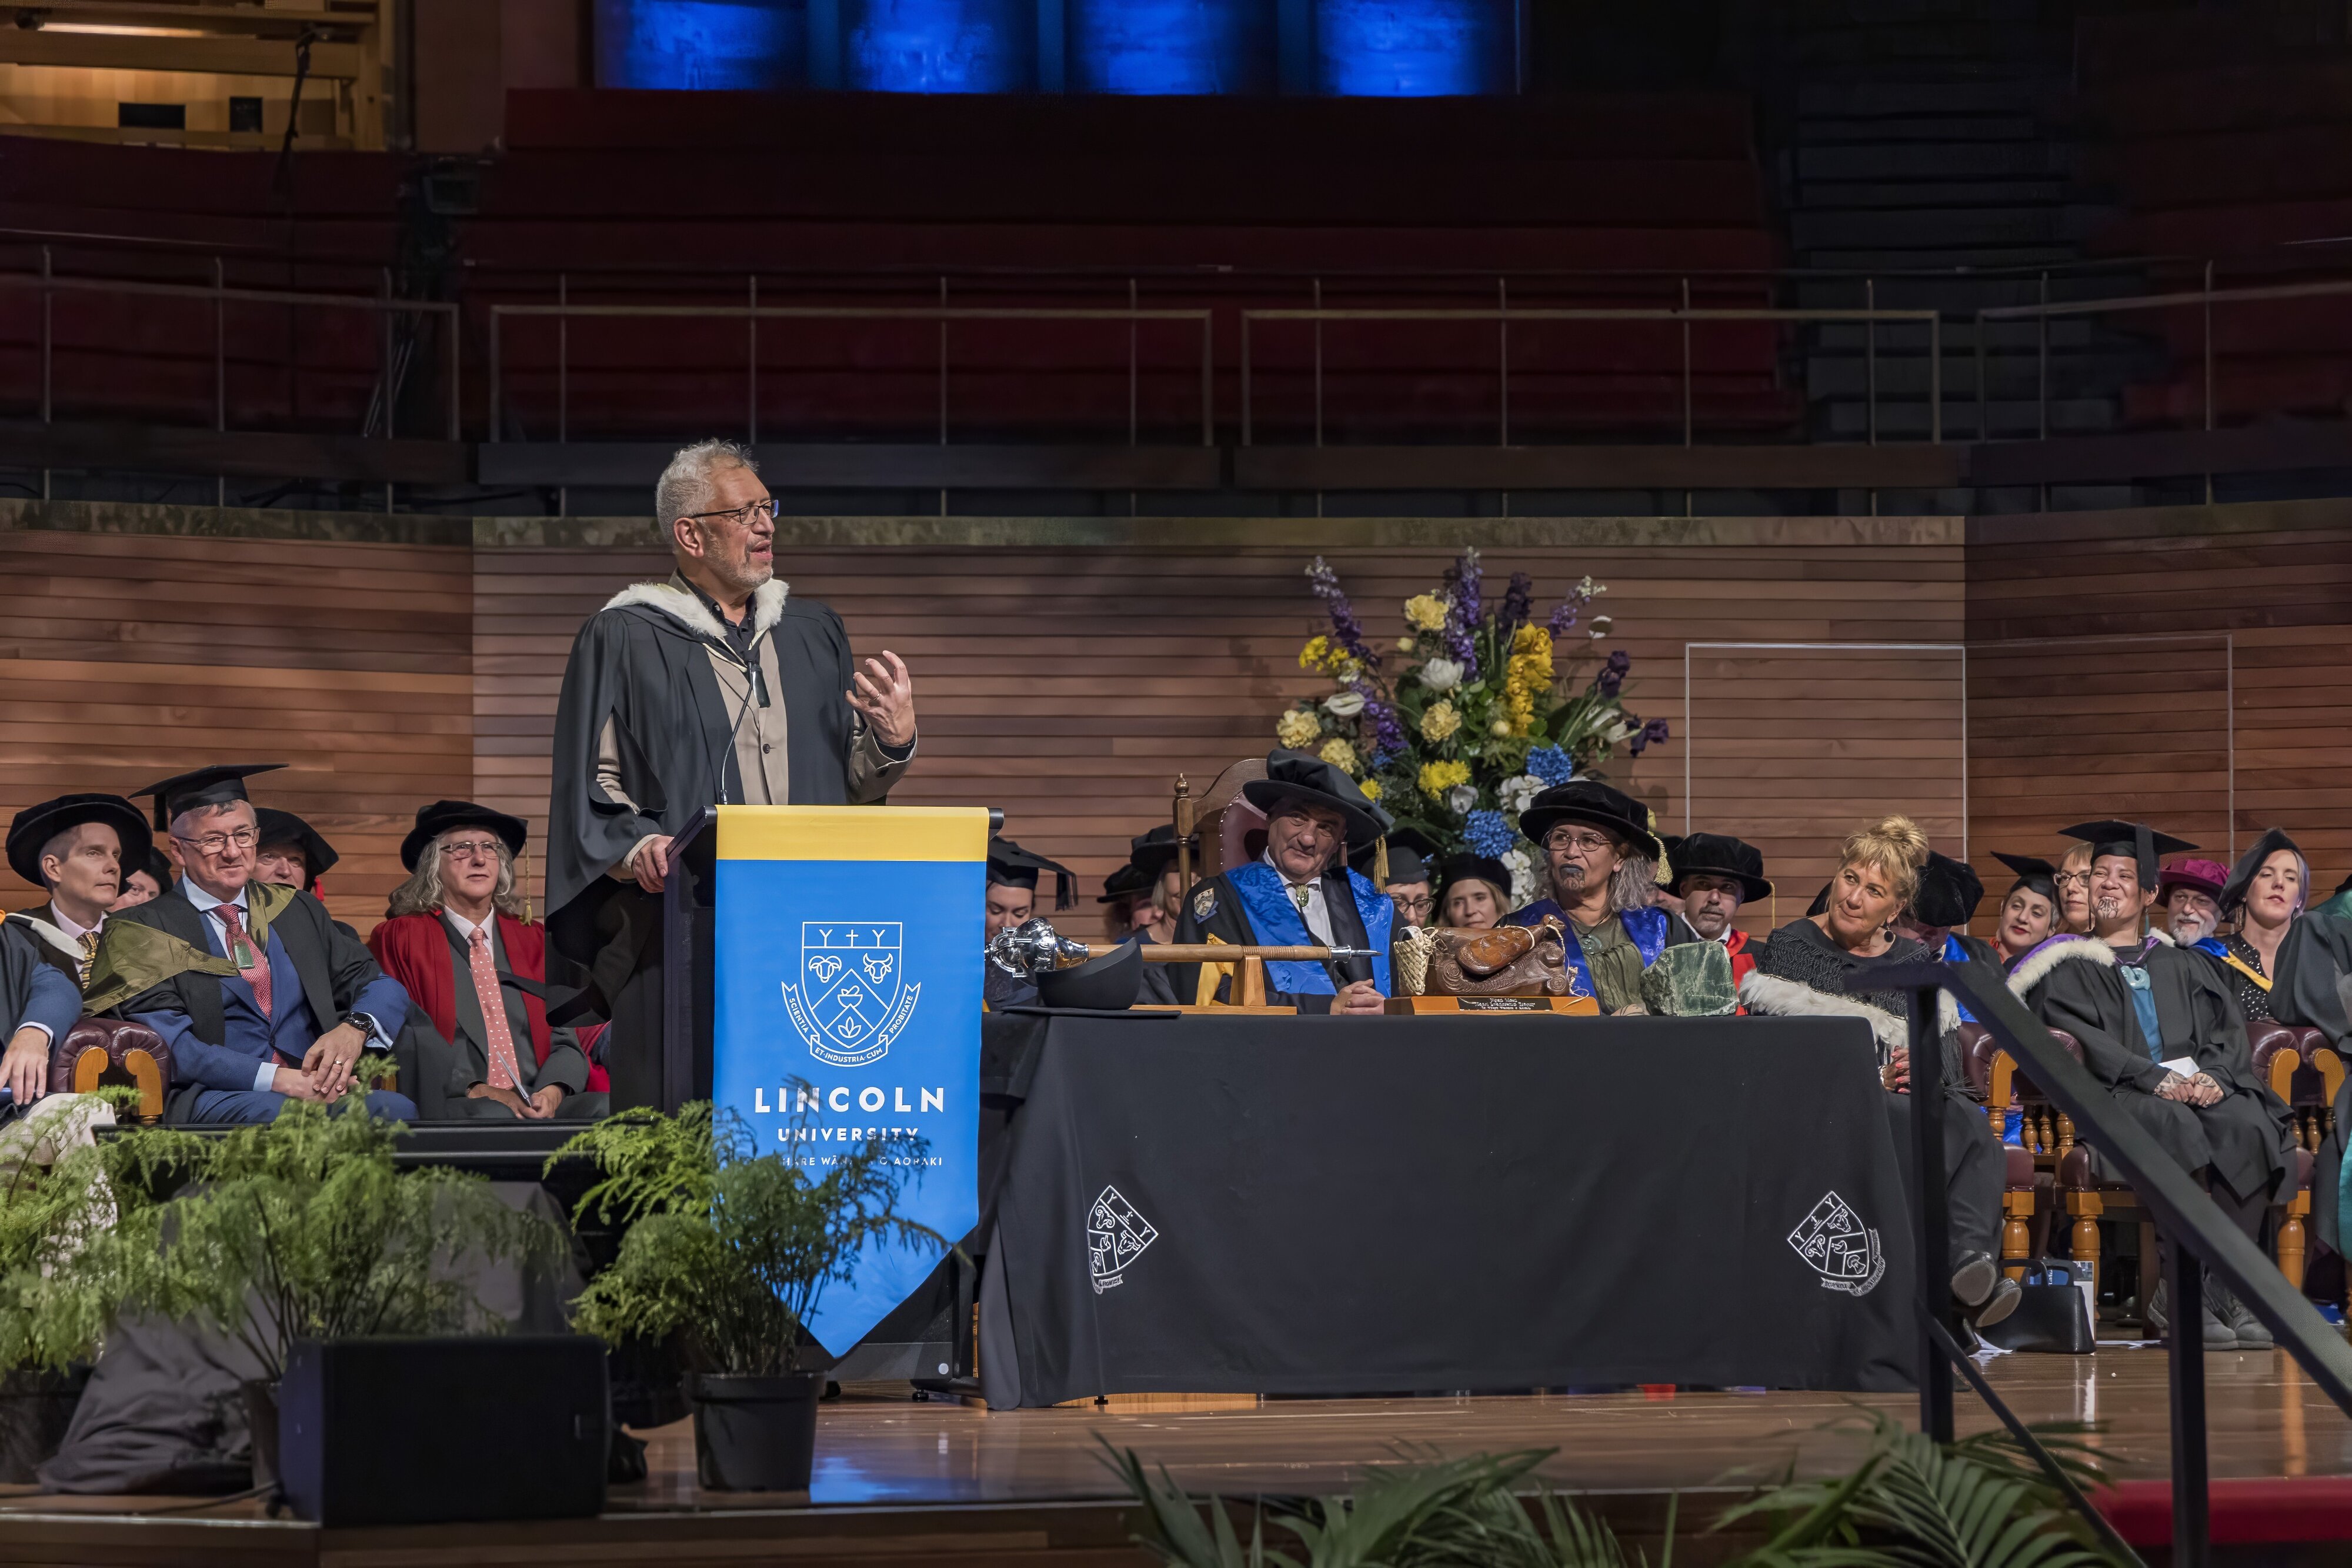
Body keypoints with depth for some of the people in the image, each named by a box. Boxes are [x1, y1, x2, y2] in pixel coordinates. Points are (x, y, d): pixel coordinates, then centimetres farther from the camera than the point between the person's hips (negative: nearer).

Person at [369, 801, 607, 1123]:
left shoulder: (535, 941, 21)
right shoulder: (399, 940, 9)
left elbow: (564, 1039, 14)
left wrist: (552, 1091, -9)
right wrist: (476, 1090, -15)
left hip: (539, 1105, 5)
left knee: (608, 1108, -27)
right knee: (494, 1116, -40)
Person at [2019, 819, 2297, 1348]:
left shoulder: (2182, 966, 27)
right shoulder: (2069, 969, 15)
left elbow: (2229, 1029, 14)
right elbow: (2082, 1040, -2)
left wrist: (2212, 1076, -10)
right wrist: (2159, 1080, -17)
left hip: (2200, 1084, 4)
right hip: (2119, 1095, -3)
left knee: (2248, 1126, -31)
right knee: (2175, 1127, -38)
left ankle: (2227, 1289, -34)